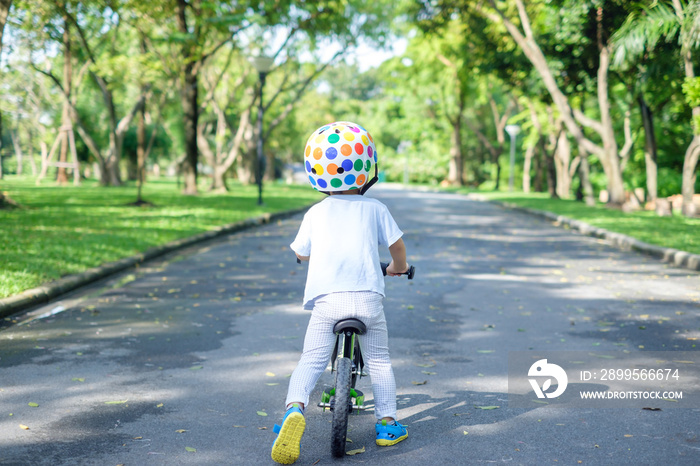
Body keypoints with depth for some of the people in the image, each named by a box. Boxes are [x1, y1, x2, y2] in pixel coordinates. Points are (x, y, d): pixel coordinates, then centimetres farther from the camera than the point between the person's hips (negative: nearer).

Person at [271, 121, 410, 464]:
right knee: (378, 360, 18)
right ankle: (387, 422, 20)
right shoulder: (374, 209, 9)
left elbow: (301, 254, 22)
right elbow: (397, 247, 15)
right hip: (367, 297, 0)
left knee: (311, 360, 4)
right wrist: (398, 268, 37)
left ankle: (295, 407, -22)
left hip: (325, 298, 0)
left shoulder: (315, 213, 12)